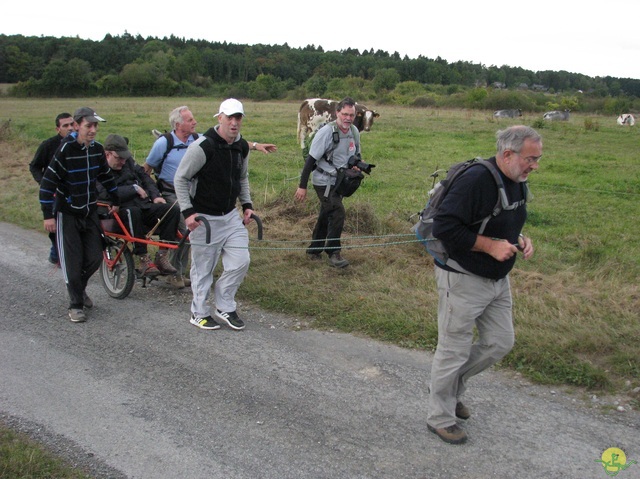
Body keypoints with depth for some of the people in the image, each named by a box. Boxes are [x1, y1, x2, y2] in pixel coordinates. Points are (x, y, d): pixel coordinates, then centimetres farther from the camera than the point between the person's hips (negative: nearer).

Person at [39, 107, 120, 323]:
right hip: (67, 214, -5)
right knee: (72, 261, -3)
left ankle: (79, 288, 30)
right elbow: (48, 182, -16)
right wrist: (48, 215, -18)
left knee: (95, 257, 3)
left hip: (90, 212, 5)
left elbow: (106, 176, 16)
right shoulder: (66, 150, -17)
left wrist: (115, 201, 20)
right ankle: (76, 305, 10)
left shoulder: (97, 149, 0)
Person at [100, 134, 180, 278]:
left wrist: (155, 196, 9)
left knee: (173, 210, -16)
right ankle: (144, 260, -35)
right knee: (132, 212, -41)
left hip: (143, 207, 6)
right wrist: (134, 188, -15)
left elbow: (145, 177, 26)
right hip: (121, 212, -6)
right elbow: (106, 193, -20)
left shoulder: (128, 162, 16)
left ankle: (162, 256, -15)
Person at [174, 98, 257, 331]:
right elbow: (180, 179, -12)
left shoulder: (242, 147, 3)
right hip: (204, 218, -6)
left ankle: (224, 307, 20)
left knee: (241, 261, 2)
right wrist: (188, 211, -17)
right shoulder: (203, 146, -19)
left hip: (231, 216, 6)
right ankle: (199, 313, 23)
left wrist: (247, 204, 9)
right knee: (203, 267, 4)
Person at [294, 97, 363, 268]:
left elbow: (356, 154, 18)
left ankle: (314, 249, 32)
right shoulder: (327, 132, -20)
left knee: (326, 216, 16)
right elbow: (311, 159, -19)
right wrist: (302, 186, -19)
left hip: (339, 182, 7)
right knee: (338, 213, -19)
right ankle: (333, 253, -7)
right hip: (324, 181, -7)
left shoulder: (354, 132, 0)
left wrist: (356, 165, -5)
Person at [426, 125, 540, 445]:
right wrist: (490, 245, -25)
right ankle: (440, 418, 23)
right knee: (454, 351, 4)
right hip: (463, 280, -9)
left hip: (497, 279, 9)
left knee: (500, 343, 15)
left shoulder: (517, 183, 5)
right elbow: (444, 227, -28)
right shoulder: (476, 180, -24)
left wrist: (519, 239, 0)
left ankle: (451, 387, 36)